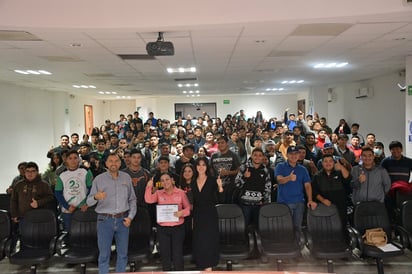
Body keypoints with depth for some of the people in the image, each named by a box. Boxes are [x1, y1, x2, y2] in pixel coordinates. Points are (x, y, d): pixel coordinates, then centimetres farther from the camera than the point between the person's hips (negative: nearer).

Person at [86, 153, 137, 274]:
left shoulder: (127, 177, 5)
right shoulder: (99, 179, -3)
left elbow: (132, 199, 9)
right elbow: (89, 201, -4)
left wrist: (130, 216, -1)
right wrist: (96, 197, -25)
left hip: (122, 220, 2)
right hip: (105, 220, -2)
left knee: (123, 253, 11)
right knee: (104, 254, 5)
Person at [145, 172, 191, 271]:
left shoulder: (181, 193, -1)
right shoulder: (158, 193, 5)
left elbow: (188, 207, 3)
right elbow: (148, 200, -12)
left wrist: (182, 212, -16)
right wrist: (149, 187, -20)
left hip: (178, 227, -2)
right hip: (162, 229, 2)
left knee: (178, 255, 3)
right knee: (165, 255, 11)